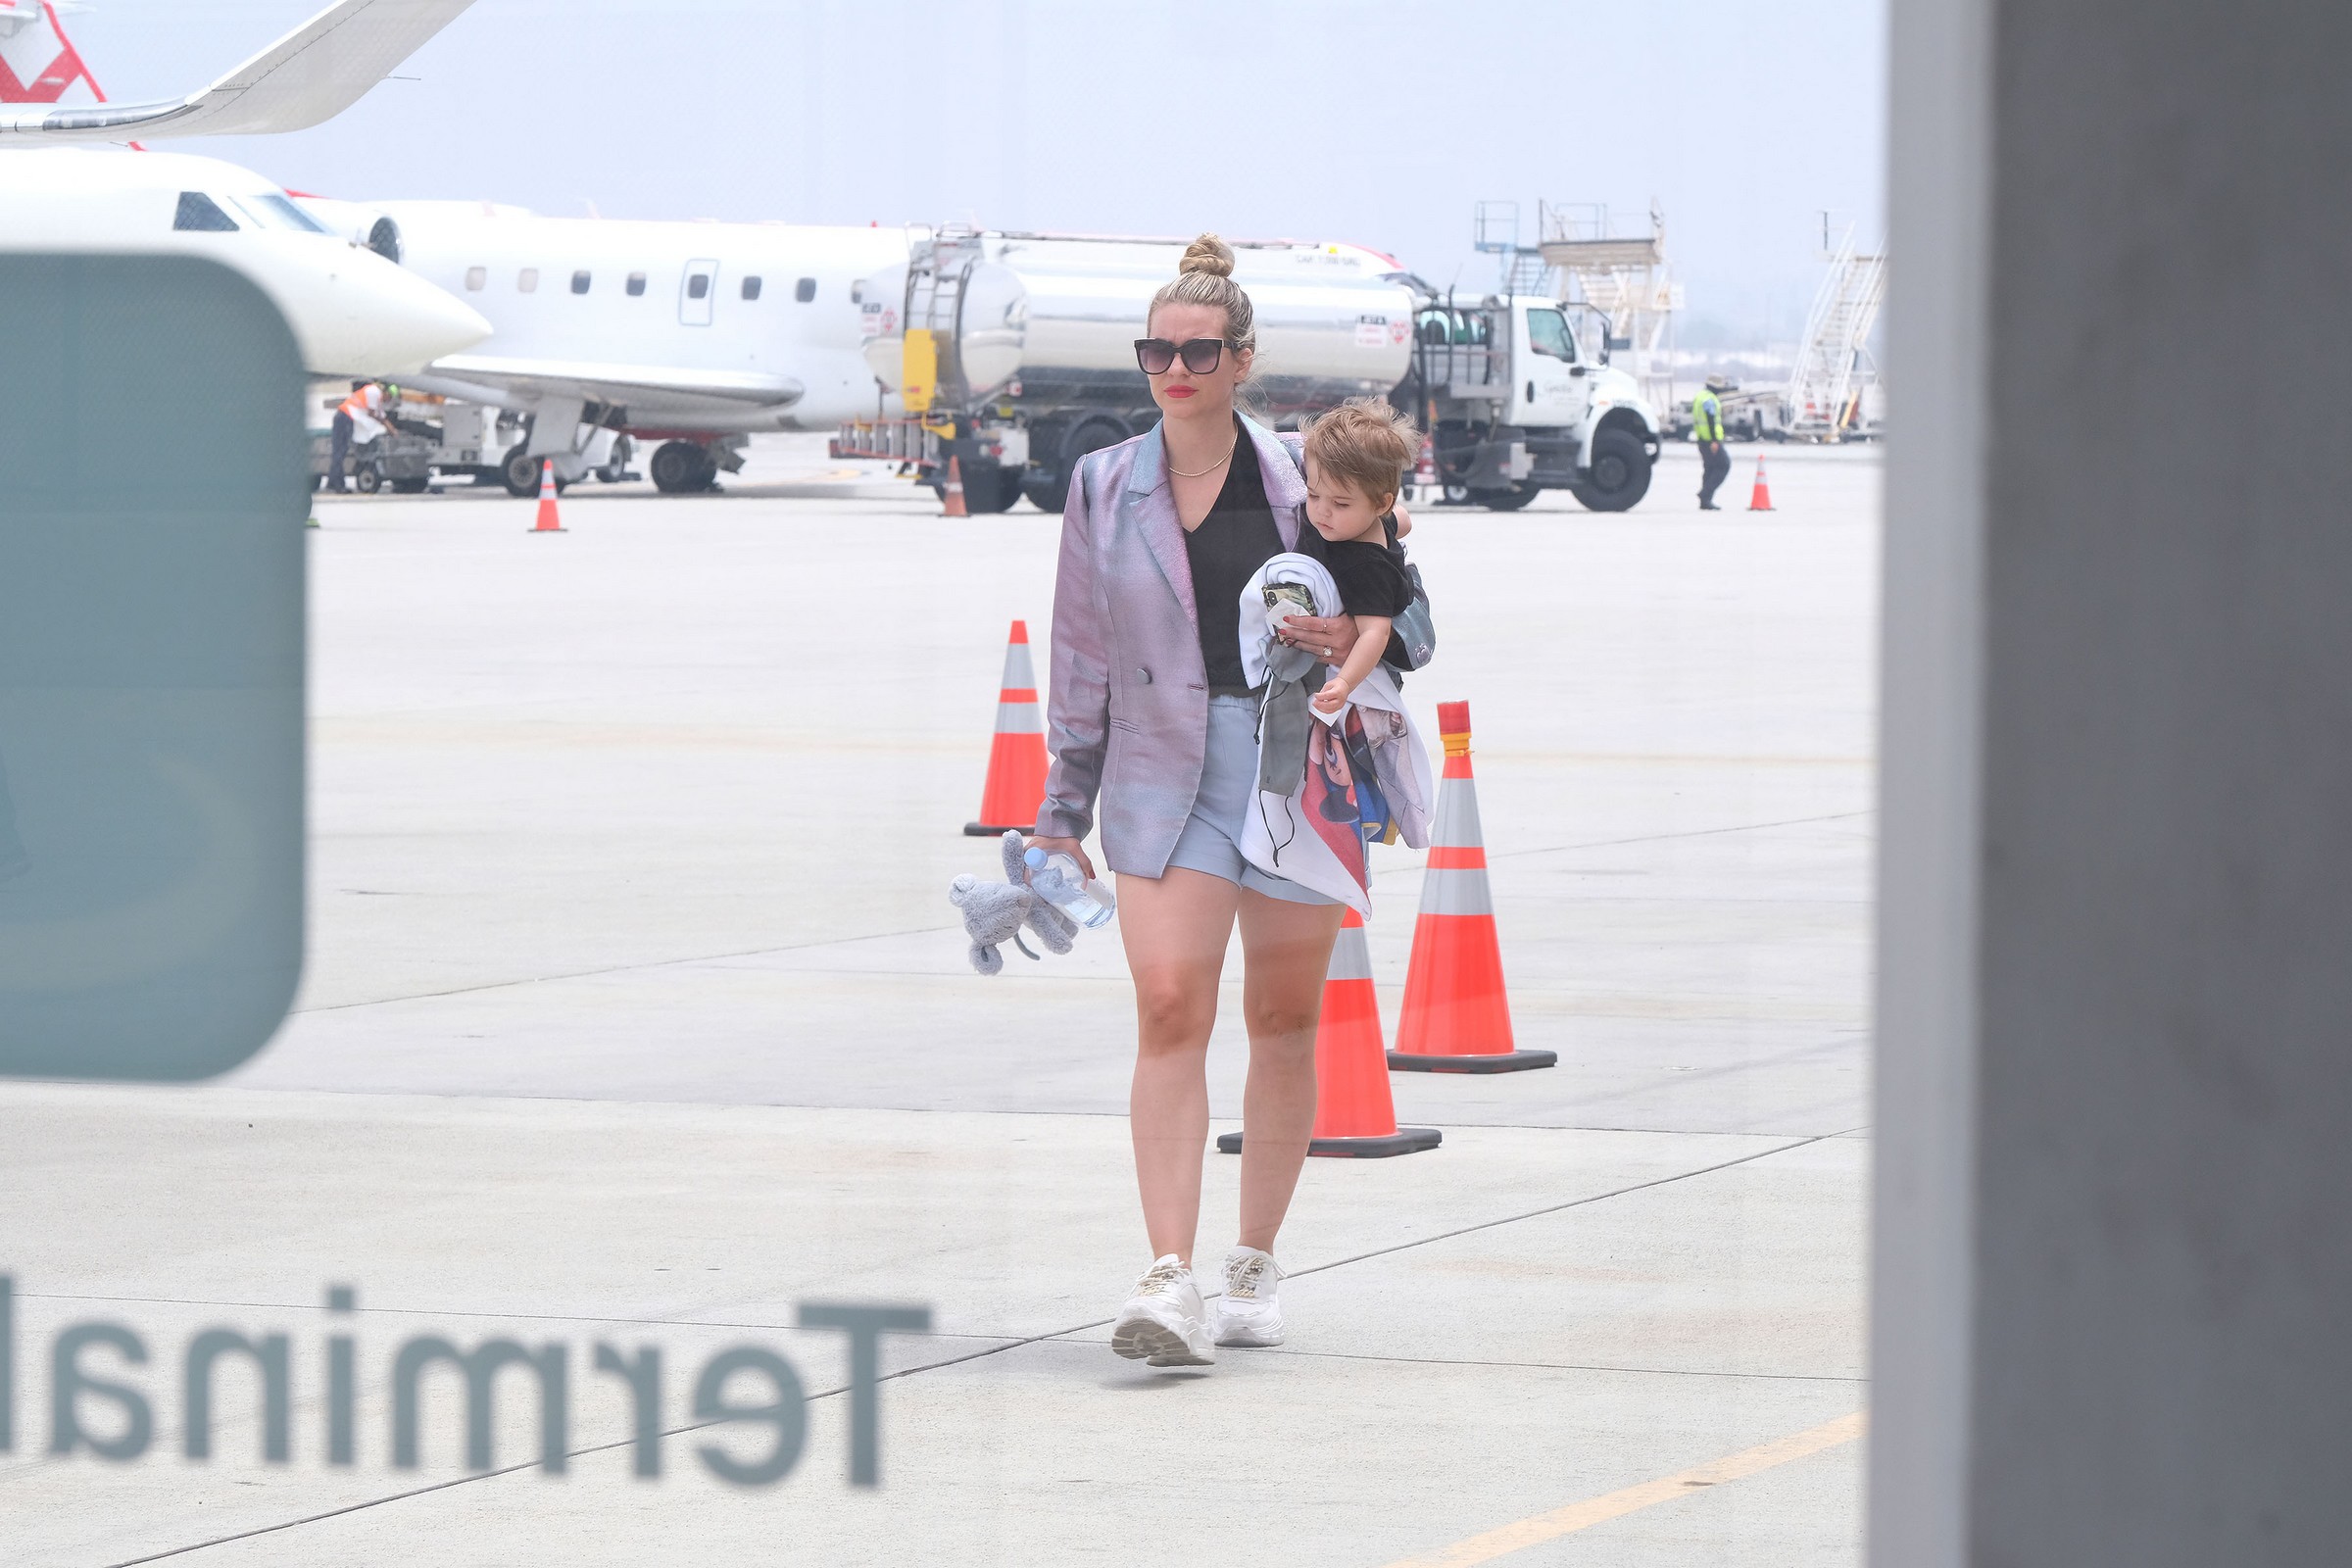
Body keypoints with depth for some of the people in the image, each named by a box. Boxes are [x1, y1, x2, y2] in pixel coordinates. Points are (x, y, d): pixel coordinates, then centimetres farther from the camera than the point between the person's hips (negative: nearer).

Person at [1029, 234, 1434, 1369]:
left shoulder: (1300, 479, 2)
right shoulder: (1105, 487, 6)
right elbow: (1081, 660, 10)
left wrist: (1360, 641, -14)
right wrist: (1061, 817, 9)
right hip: (1163, 775, 0)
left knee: (1284, 1021, 7)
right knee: (1169, 1010, -15)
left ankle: (1255, 1267, 21)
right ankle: (1168, 1281, -21)